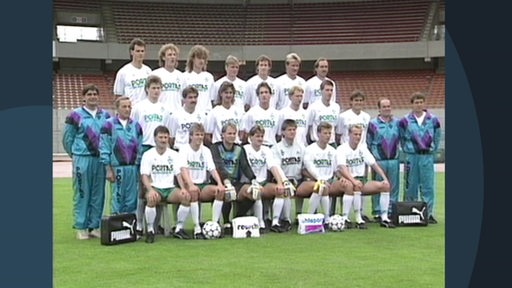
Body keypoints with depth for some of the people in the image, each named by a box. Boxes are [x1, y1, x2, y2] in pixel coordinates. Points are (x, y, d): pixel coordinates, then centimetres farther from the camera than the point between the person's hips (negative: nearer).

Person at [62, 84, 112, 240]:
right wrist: (76, 155, 6)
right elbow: (67, 139, 4)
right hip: (82, 160, -3)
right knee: (82, 194, -1)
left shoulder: (106, 116, 12)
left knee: (98, 194, 6)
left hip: (100, 159, 4)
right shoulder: (75, 115, 1)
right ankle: (81, 227, 6)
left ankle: (95, 226, 15)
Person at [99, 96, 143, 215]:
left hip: (133, 168, 4)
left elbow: (140, 148, 12)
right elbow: (104, 149, -3)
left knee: (132, 201, 6)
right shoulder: (109, 125, -1)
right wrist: (108, 170, -7)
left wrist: (139, 167, 8)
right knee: (117, 199, 0)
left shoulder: (136, 125, 11)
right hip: (117, 168, -4)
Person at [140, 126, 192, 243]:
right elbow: (144, 176, -6)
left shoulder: (174, 155, 13)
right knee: (152, 198, -38)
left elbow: (179, 174, 7)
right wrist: (150, 190, -25)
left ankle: (179, 229, -11)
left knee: (186, 196, -26)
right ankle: (150, 230, -20)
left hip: (170, 189, 3)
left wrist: (183, 188, -13)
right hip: (155, 188, -3)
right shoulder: (148, 155, 4)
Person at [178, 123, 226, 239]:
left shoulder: (206, 150, 14)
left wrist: (220, 184, -17)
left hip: (203, 185, 4)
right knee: (193, 191, -38)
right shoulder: (184, 149, 1)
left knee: (220, 191, -24)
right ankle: (197, 228, -33)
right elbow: (183, 169, -15)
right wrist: (190, 184, -33)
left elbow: (212, 169, 2)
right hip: (189, 185, -4)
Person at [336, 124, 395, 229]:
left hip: (362, 180, 6)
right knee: (356, 186, -38)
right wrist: (354, 181, -37)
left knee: (385, 185, -10)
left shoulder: (363, 148, 12)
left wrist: (385, 178, -4)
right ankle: (358, 219, -31)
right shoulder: (342, 149, -8)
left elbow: (374, 164, 10)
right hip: (347, 181, -6)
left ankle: (384, 218, -8)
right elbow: (342, 169, -22)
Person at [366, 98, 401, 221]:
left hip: (394, 160, 3)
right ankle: (377, 212, 7)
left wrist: (397, 150, 12)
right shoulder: (373, 123, 1)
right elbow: (368, 142, 4)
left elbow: (401, 139, 20)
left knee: (393, 187, 6)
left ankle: (391, 210, 15)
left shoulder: (397, 122, 10)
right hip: (378, 160, -3)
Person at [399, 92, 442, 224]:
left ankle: (429, 213, 8)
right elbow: (402, 138, 10)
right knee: (411, 185, 5)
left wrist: (432, 149, 8)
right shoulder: (405, 121, -1)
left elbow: (437, 138, 12)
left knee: (428, 185, 1)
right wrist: (407, 150, 8)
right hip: (411, 156, -1)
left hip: (427, 156, 1)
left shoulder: (433, 120, 2)